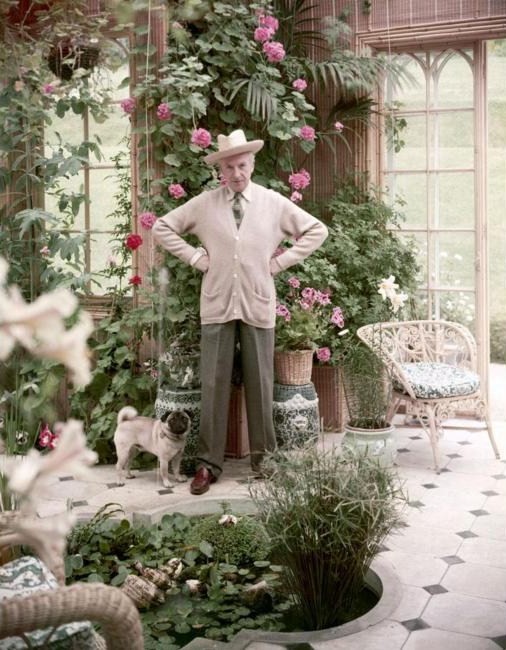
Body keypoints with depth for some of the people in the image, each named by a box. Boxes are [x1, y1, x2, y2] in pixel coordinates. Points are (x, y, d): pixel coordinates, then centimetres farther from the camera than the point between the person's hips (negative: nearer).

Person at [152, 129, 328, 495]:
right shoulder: (204, 204, 3)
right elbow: (162, 227, 9)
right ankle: (209, 463, 10)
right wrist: (194, 257, 0)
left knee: (260, 383, 6)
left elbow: (317, 231, 8)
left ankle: (263, 457, 20)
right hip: (216, 305, 0)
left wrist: (281, 262, 0)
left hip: (258, 305, 0)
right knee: (213, 384, 1)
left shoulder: (274, 203, 3)